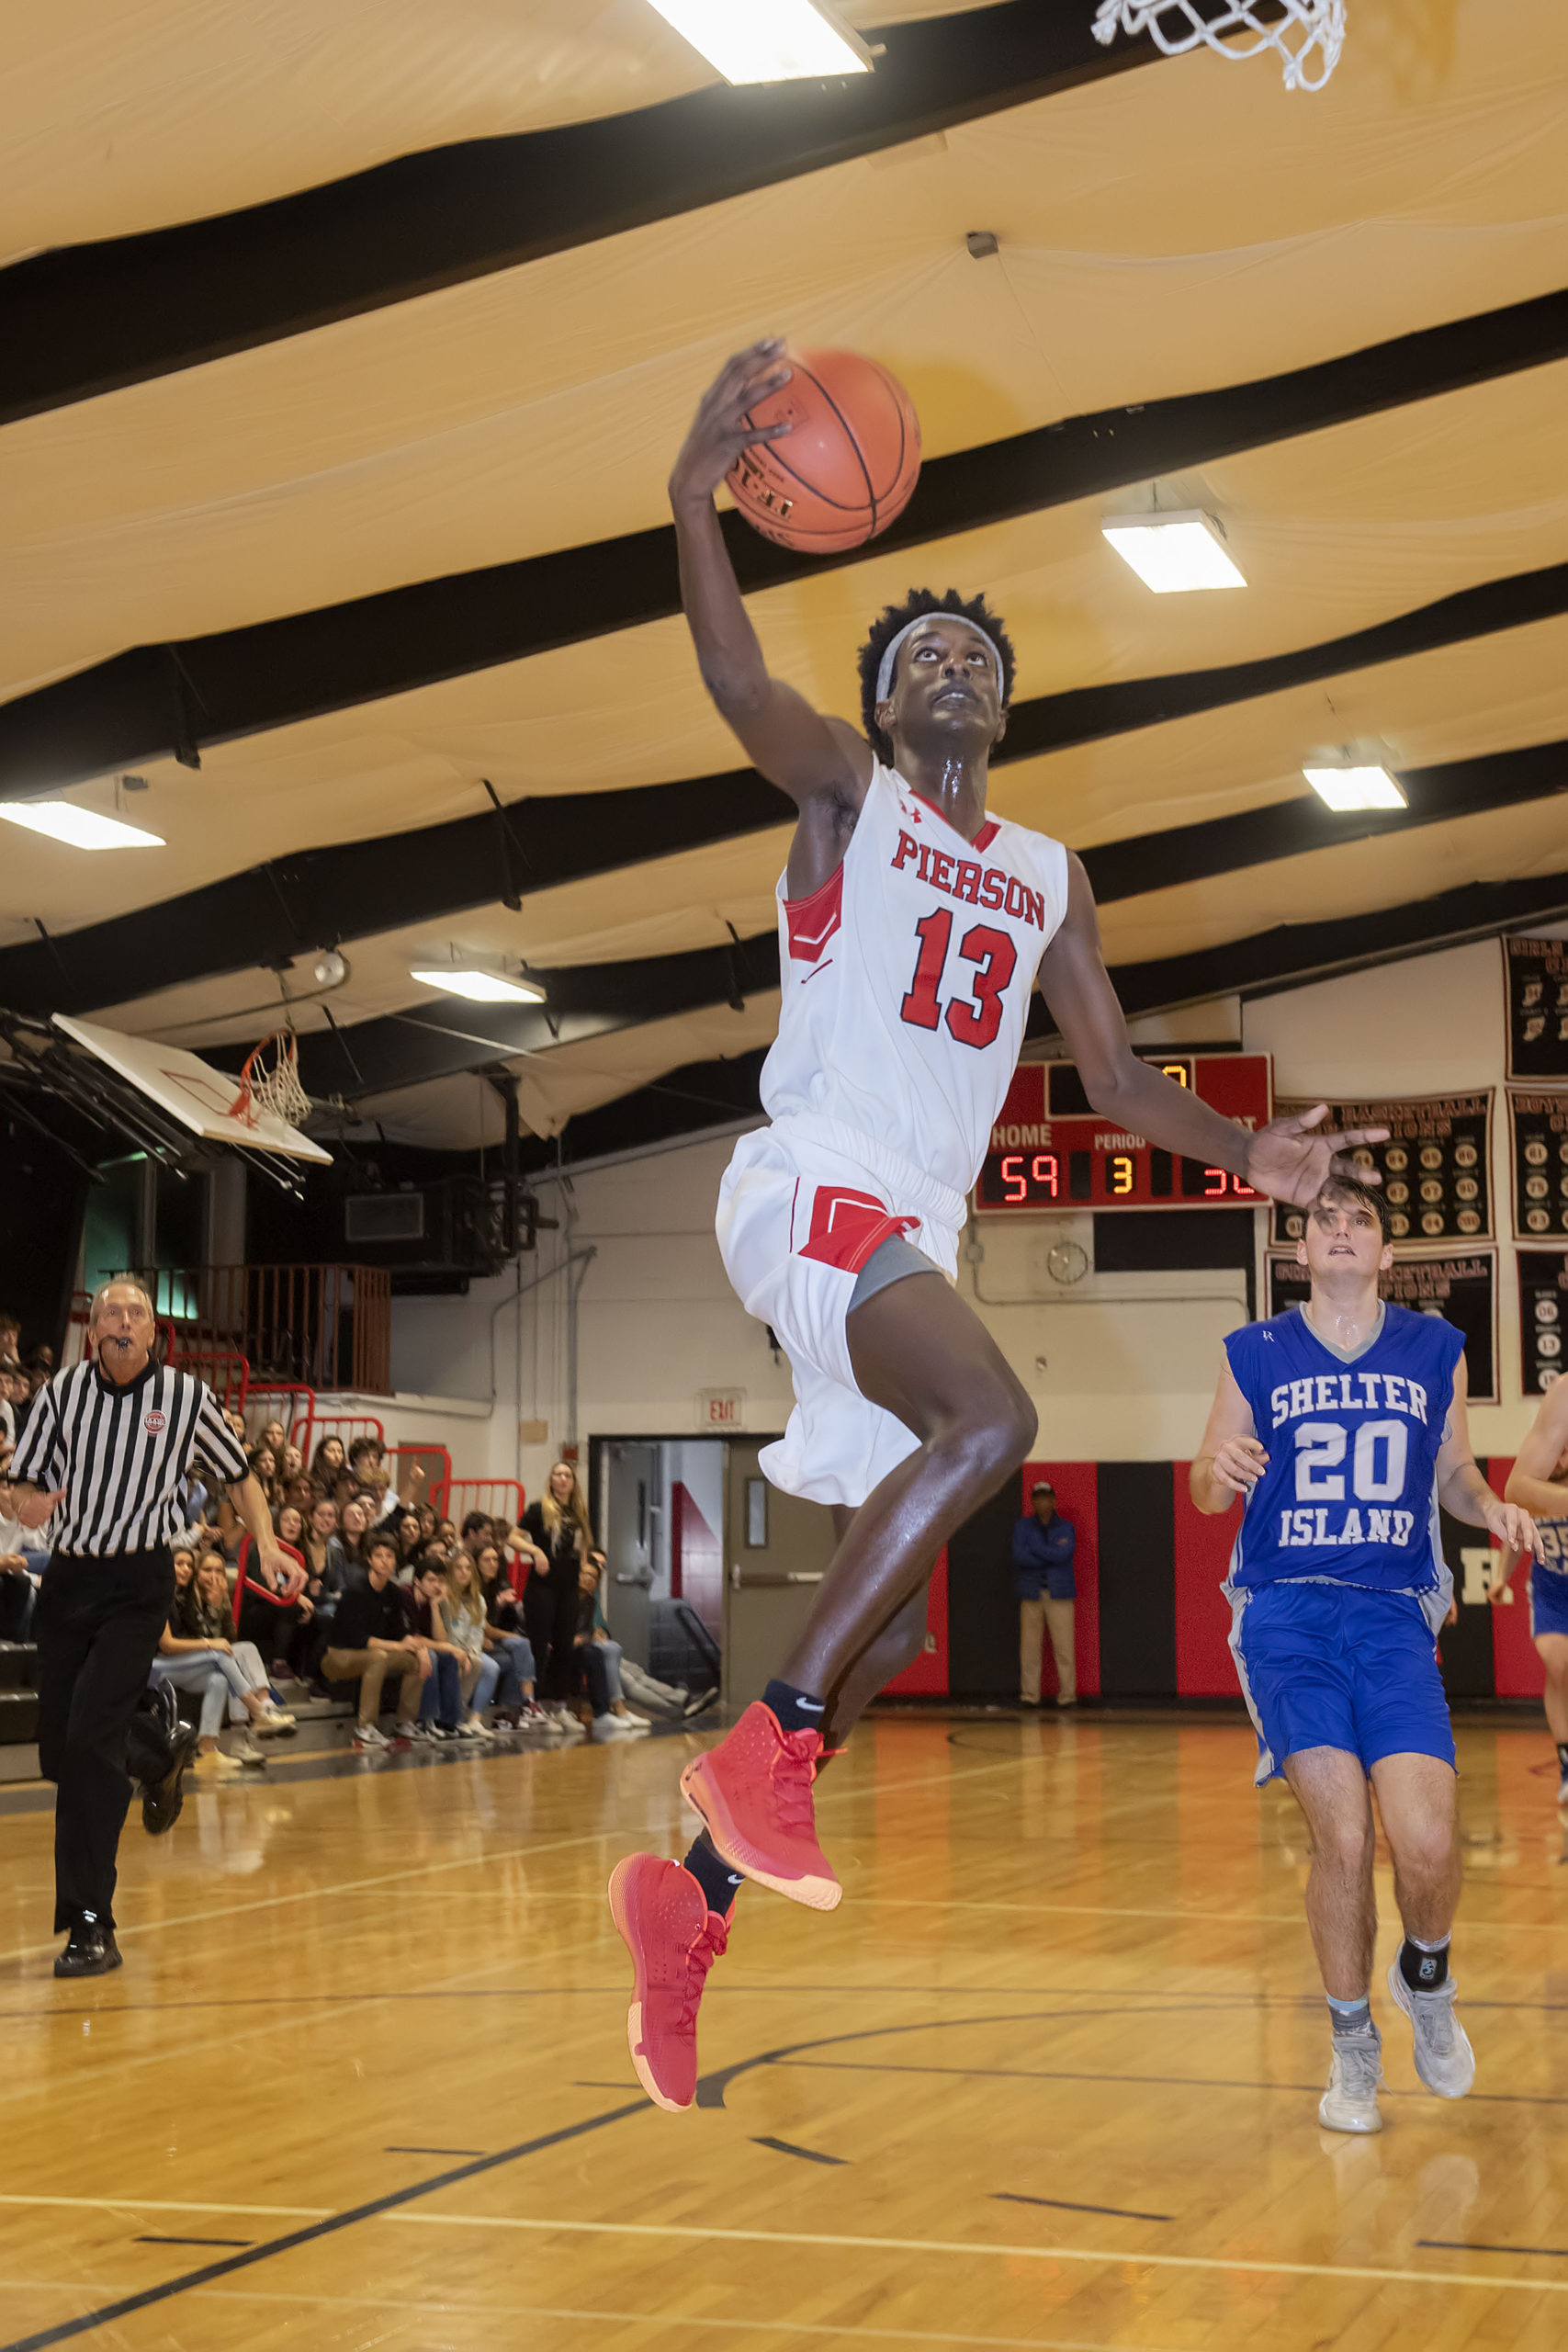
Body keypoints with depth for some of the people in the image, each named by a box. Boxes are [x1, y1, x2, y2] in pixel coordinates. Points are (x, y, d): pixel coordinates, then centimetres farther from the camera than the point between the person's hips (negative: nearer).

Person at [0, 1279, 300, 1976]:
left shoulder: (186, 1395, -2)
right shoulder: (61, 1392, 1)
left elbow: (238, 1475, 12)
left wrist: (267, 1544, -1)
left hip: (138, 1584, -4)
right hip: (67, 1578, 4)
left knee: (92, 1736, -18)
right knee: (57, 1750, 4)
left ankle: (91, 1924, -16)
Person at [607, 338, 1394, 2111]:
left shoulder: (1050, 878, 23)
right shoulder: (844, 784, 6)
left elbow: (1114, 1077, 21)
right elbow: (739, 686, -16)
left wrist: (1245, 1153, 5)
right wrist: (698, 490, -29)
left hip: (917, 1230, 7)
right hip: (810, 1186, -7)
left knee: (895, 1621, 5)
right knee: (990, 1418, -32)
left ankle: (692, 1894, 15)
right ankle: (763, 1746, -25)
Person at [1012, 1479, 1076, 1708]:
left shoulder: (1066, 1527, 9)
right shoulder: (1023, 1526, 9)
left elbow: (1065, 1554, -10)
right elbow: (1020, 1555, -8)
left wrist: (1035, 1548, -7)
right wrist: (1052, 1555, -8)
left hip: (1059, 1594, -1)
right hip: (1031, 1594, 1)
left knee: (1064, 1646, -6)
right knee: (1030, 1646, -1)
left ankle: (1067, 1695, -2)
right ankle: (1029, 1695, 5)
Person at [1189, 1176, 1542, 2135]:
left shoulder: (1436, 1350, 10)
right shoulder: (1256, 1354, 7)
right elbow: (1209, 1491, 13)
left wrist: (1494, 1508, -2)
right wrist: (1220, 1471, -11)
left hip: (1395, 1617, 1)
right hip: (1288, 1614, -1)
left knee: (1427, 1840, -16)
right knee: (1343, 1838, -13)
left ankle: (1427, 1977, 19)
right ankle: (1353, 2045, 10)